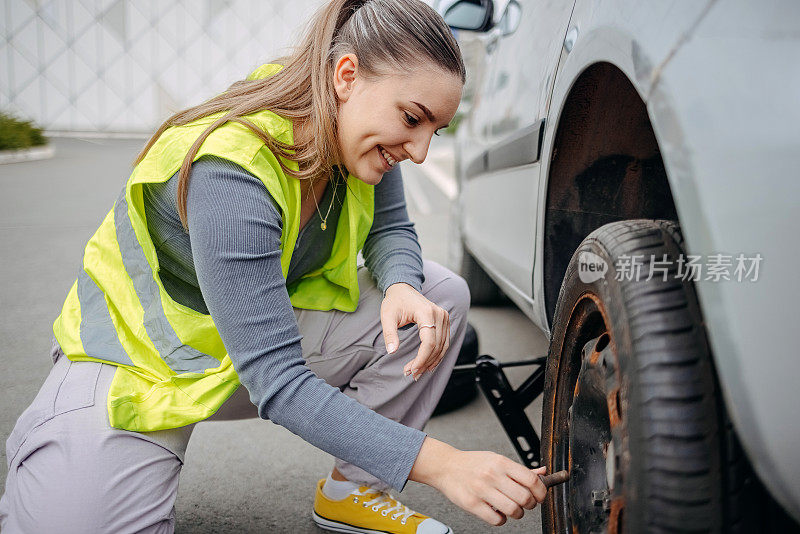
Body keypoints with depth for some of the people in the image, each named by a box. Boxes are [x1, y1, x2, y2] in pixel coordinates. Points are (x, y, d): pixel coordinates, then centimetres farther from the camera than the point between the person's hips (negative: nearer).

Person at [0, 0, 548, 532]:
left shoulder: (355, 132, -12)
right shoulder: (229, 170, -34)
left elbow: (390, 229, 3)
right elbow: (277, 380, -36)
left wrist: (402, 286, -22)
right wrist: (440, 463, -40)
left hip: (275, 324, 6)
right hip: (142, 351, -6)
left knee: (442, 296, -11)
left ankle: (351, 488, 2)